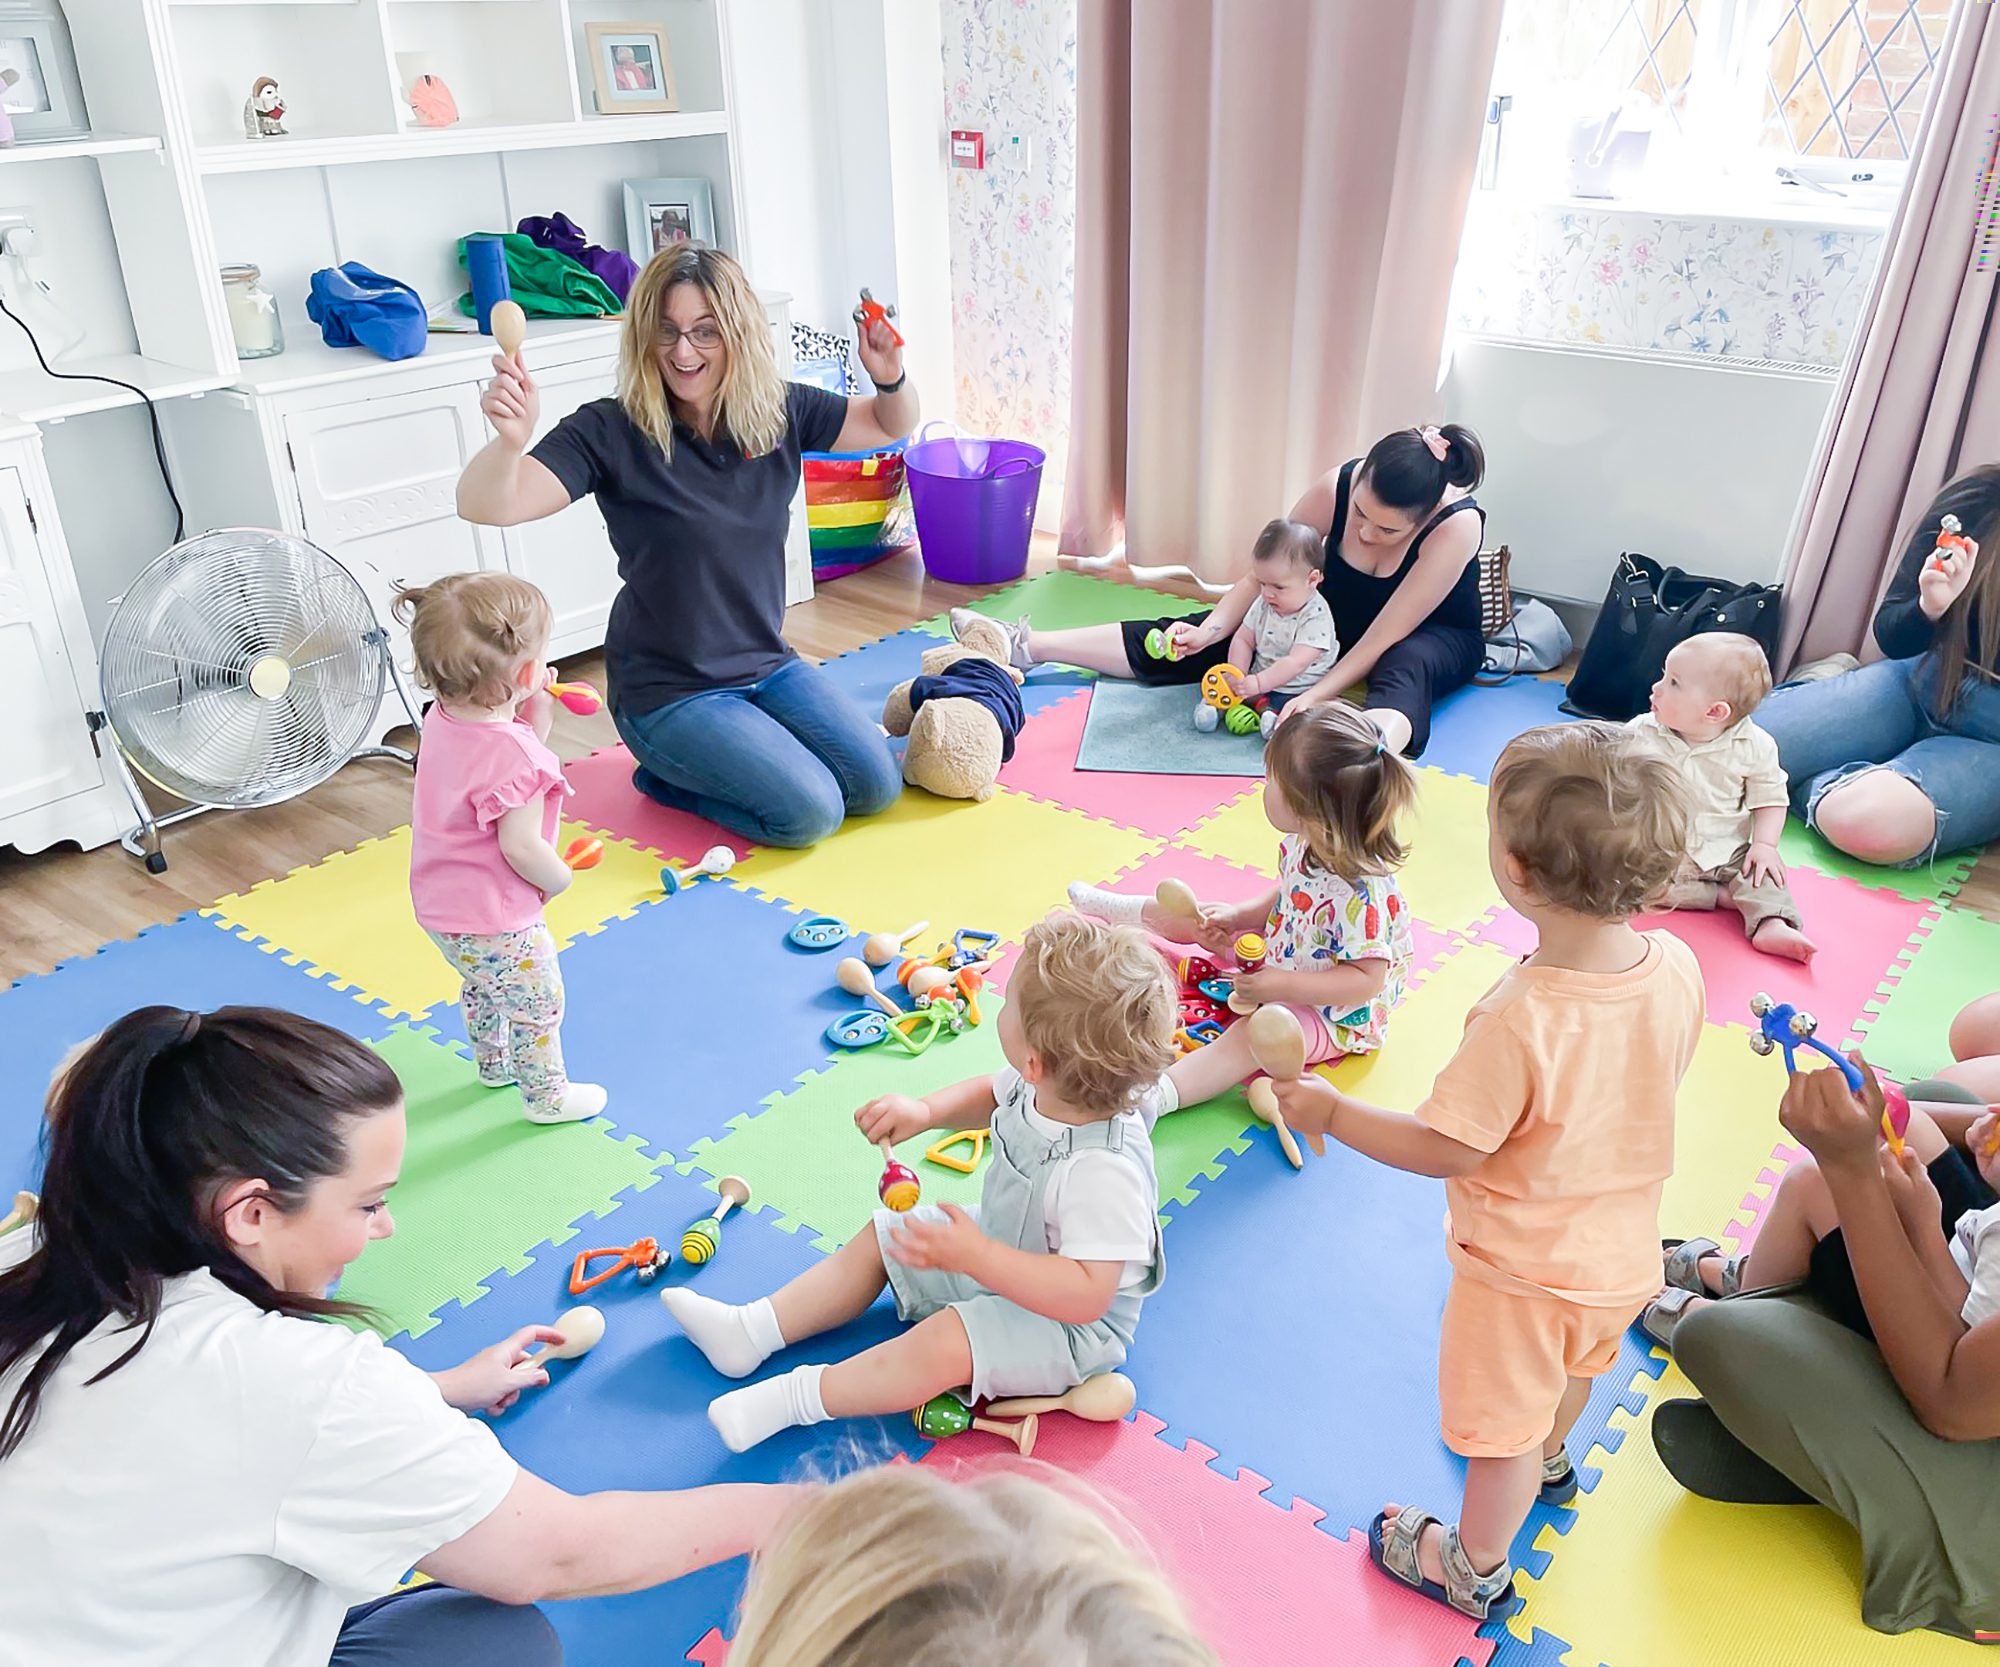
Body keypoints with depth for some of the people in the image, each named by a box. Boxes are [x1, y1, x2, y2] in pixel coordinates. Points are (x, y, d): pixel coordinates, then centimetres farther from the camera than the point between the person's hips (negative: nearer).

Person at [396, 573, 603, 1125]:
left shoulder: (443, 718, -5)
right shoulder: (513, 752, -33)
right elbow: (520, 847, -30)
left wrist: (535, 715, -3)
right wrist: (560, 877, -11)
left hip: (441, 906, 9)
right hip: (496, 923, -9)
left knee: (483, 988, 33)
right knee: (539, 1003, 14)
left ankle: (493, 1063, 55)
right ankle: (547, 1096, 33)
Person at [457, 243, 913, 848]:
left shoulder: (780, 411, -4)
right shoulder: (613, 431, -18)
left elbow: (891, 427, 10)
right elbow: (485, 506, -29)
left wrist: (891, 377, -13)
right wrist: (510, 439, -51)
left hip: (768, 665, 6)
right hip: (667, 690, -5)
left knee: (876, 786, -1)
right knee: (809, 812, -18)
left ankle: (708, 761, 20)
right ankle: (666, 775, 8)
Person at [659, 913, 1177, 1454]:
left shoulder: (1103, 1172, -40)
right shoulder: (1040, 1088, -16)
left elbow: (1086, 1295, -40)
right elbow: (991, 1094, 8)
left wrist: (975, 1255, -43)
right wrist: (924, 1112, -9)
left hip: (1064, 1322, -9)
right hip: (994, 1248, 9)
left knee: (942, 1346, -29)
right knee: (877, 1241, 9)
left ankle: (800, 1395, -13)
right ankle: (750, 1331, 13)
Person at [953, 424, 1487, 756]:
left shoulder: (1458, 523, -33)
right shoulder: (1337, 486, -23)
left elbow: (1383, 638, -33)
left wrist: (1314, 698, -41)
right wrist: (1210, 630, -29)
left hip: (1430, 635, -3)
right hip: (1334, 618, 4)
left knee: (1401, 670, -44)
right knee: (1186, 642, -10)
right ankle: (1029, 647, -15)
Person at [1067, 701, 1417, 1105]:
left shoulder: (1360, 891, -39)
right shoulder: (1306, 842, -12)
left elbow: (1367, 978, -34)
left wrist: (1285, 986, -38)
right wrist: (1238, 915, -5)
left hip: (1334, 1014, -9)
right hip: (1281, 954, 9)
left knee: (1249, 1037, -34)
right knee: (1202, 918, 17)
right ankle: (1122, 910, 46)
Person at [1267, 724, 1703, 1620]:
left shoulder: (1520, 1022, -40)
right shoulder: (1675, 967, -19)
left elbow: (1448, 1149, -28)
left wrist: (1331, 1111, -17)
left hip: (1526, 1269, -7)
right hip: (1625, 1251, 7)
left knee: (1501, 1423, 19)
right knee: (1573, 1368, 36)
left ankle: (1477, 1569, 45)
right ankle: (1551, 1460, 67)